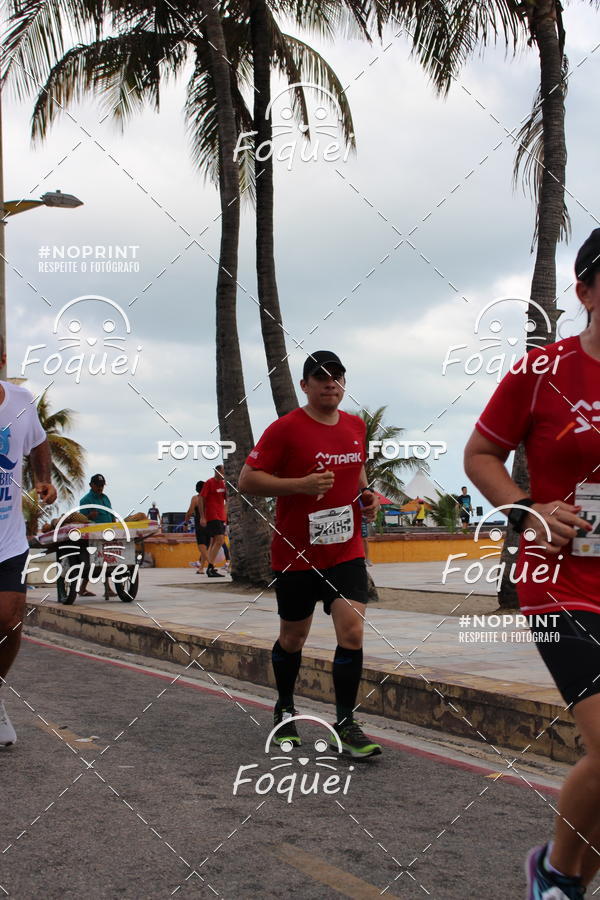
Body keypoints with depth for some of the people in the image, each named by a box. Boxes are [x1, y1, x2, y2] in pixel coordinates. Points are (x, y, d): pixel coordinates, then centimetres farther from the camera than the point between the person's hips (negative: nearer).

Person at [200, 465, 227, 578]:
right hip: (212, 517, -8)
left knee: (214, 541, 10)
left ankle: (210, 569, 15)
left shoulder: (223, 483, 14)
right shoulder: (209, 483, -7)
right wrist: (202, 517, -14)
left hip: (221, 517, 8)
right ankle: (211, 567, -16)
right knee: (220, 540, -17)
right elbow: (201, 499, -10)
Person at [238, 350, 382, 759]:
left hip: (346, 552, 3)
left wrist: (366, 494, 5)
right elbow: (247, 480, -13)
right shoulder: (285, 429, -11)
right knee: (293, 637, 12)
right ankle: (285, 710, 36)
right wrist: (301, 485, -24)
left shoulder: (356, 426, 7)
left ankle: (346, 723, 2)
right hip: (296, 554, -3)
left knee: (352, 630, -10)